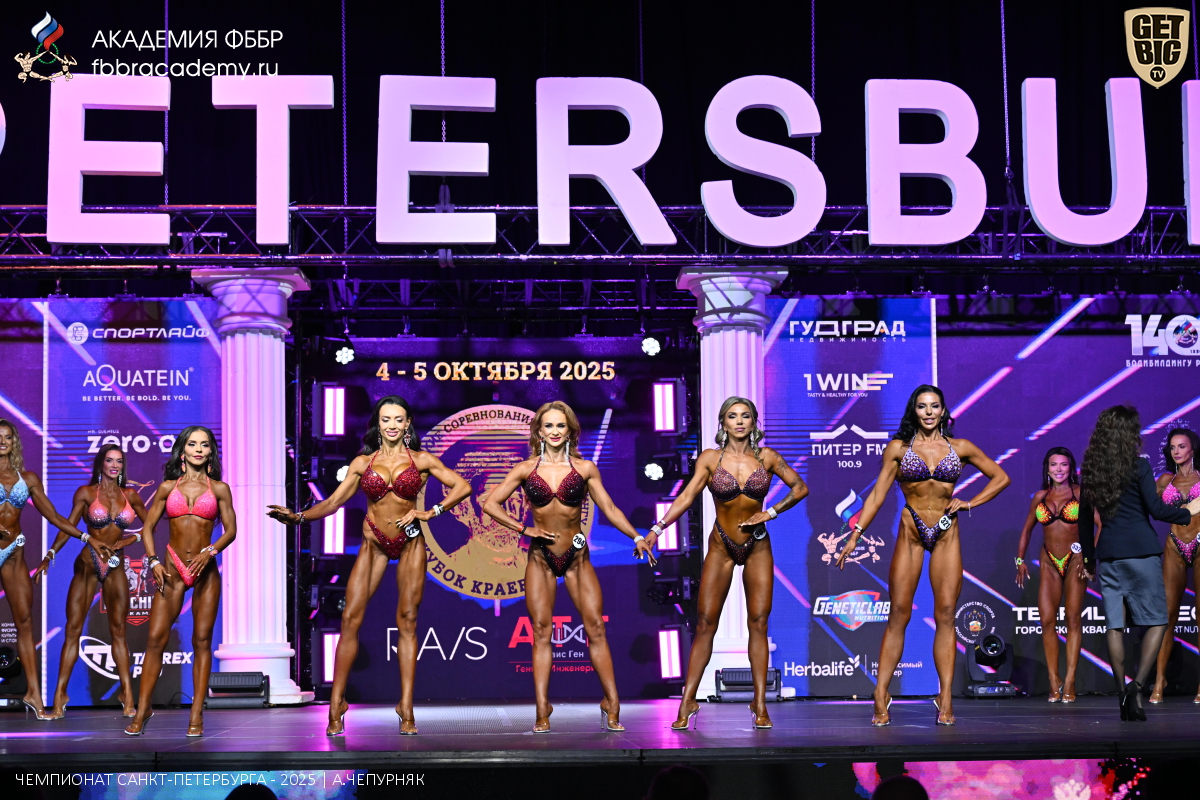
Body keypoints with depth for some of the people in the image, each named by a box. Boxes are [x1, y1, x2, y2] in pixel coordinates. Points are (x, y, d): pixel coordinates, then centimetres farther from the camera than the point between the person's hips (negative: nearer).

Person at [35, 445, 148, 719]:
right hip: (87, 563, -2)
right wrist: (49, 556, -7)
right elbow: (68, 526, 1)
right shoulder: (86, 493, 2)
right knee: (73, 628, -3)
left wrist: (131, 538, -1)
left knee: (118, 630, -1)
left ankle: (128, 696, -2)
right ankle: (60, 695, 0)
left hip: (116, 567, 2)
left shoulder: (130, 495, 9)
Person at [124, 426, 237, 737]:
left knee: (202, 641, 0)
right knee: (155, 638, -4)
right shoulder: (168, 487, 8)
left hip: (205, 571, 0)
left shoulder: (219, 489, 6)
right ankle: (143, 708, 5)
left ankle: (196, 714, 3)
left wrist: (210, 552, -12)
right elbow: (148, 526, 9)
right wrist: (153, 561, -3)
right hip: (173, 570, 0)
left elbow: (231, 530, 4)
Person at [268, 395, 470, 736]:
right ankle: (337, 704, -3)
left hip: (410, 544, -1)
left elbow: (462, 487, 1)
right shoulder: (362, 462, 6)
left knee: (407, 621, -2)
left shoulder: (421, 460, 3)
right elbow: (334, 501, 2)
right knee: (351, 618, -9)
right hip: (373, 544, 1)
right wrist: (298, 517, -13)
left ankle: (406, 707, 1)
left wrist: (430, 512, -9)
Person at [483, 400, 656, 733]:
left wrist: (637, 536, -4)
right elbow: (491, 504, 4)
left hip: (577, 557, 0)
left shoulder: (584, 468, 2)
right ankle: (542, 710, -1)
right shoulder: (526, 469, 2)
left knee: (596, 627, -5)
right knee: (542, 631, -2)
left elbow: (609, 509, 5)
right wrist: (523, 529, -4)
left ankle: (612, 704, -1)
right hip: (540, 558, 0)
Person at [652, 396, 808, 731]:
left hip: (757, 547, 1)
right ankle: (688, 701, -1)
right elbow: (687, 496, -9)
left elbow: (800, 488, 7)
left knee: (758, 623, -1)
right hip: (721, 546, -1)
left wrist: (771, 513, -5)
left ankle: (760, 704, 3)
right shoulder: (711, 458, -3)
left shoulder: (767, 457, 1)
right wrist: (656, 529, -20)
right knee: (705, 623, -4)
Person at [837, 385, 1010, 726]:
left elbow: (1000, 477, 15)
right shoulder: (898, 448, 5)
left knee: (945, 614, -3)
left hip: (947, 534, 1)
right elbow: (878, 494, 5)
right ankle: (881, 695, -4)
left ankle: (945, 698, -2)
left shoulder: (960, 448, 8)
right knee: (899, 613, -5)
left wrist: (970, 503, 3)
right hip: (911, 533, -1)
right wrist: (856, 533, -2)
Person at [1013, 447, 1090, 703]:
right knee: (1047, 620, -5)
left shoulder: (1080, 493, -1)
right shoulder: (1041, 496, 9)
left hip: (1075, 560, -3)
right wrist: (1020, 559, 12)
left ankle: (1069, 682, -3)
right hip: (1049, 563, 3)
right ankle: (1054, 682, 0)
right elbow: (1027, 528, 19)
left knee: (1073, 618, -4)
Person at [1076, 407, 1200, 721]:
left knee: (1115, 625, 5)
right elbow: (1156, 509, -9)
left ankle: (1123, 695, 3)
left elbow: (1084, 518, 14)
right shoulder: (1138, 465, -6)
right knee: (1156, 621, 2)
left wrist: (1089, 558, 22)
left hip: (1108, 554, 5)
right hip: (1141, 551, -5)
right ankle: (1137, 685, -14)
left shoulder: (1090, 470, 9)